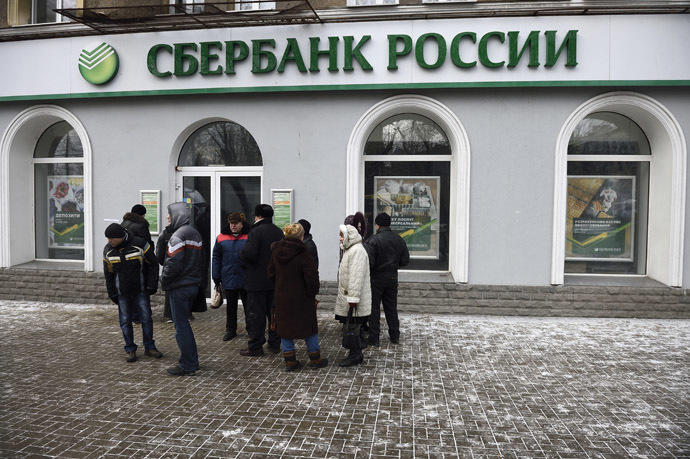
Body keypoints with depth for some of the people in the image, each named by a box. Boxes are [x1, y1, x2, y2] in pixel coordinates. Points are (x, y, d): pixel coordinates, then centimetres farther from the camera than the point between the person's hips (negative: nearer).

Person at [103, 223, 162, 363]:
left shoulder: (140, 244, -13)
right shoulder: (108, 250, -1)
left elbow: (153, 264, -5)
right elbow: (108, 274, 9)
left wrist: (152, 285, -8)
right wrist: (112, 294, 5)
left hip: (141, 291, -2)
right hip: (122, 293, 2)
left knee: (146, 319, 2)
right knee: (125, 321, 4)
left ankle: (149, 347, 16)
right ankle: (130, 350, 16)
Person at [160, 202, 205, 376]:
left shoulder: (178, 236, -16)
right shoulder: (195, 233, 14)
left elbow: (173, 264, -22)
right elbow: (200, 260, 17)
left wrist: (164, 280, -7)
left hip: (179, 287, -9)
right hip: (193, 284, 9)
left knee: (181, 326, -1)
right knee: (184, 323, 18)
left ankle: (187, 365, 6)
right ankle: (192, 361, 24)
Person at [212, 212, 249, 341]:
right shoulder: (222, 238, 2)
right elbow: (216, 258, 5)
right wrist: (216, 277, 1)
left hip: (246, 280, -2)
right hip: (228, 279, 3)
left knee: (248, 306, 9)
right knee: (231, 306, 15)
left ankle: (251, 329, 23)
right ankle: (230, 330, 27)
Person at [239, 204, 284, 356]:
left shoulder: (256, 231, -15)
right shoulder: (279, 232, 8)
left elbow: (248, 253, -25)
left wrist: (241, 255, -5)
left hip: (257, 281, -7)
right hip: (275, 280, 7)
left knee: (256, 314, 2)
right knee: (274, 312, 14)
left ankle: (255, 347, 8)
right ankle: (275, 344, 21)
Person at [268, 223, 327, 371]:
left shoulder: (276, 251, 1)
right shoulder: (303, 253, -18)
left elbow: (271, 273, 9)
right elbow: (312, 277, -20)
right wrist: (312, 293, -6)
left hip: (282, 297, 5)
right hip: (301, 299, -4)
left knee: (284, 327, 14)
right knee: (308, 326, 10)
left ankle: (289, 360, 18)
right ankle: (315, 359, 20)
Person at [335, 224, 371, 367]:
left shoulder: (357, 250, -18)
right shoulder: (350, 249, 18)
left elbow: (356, 276, -24)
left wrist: (353, 298, -25)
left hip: (354, 299, -10)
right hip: (348, 297, 10)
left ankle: (355, 356, 7)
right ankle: (357, 354, 25)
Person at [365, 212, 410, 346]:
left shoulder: (373, 240, -17)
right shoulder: (399, 240, 2)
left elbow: (369, 262, -21)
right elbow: (405, 260, 5)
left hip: (376, 277, -5)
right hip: (392, 277, 5)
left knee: (374, 308, 5)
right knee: (391, 308, 16)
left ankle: (373, 338, 9)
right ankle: (395, 336, 23)